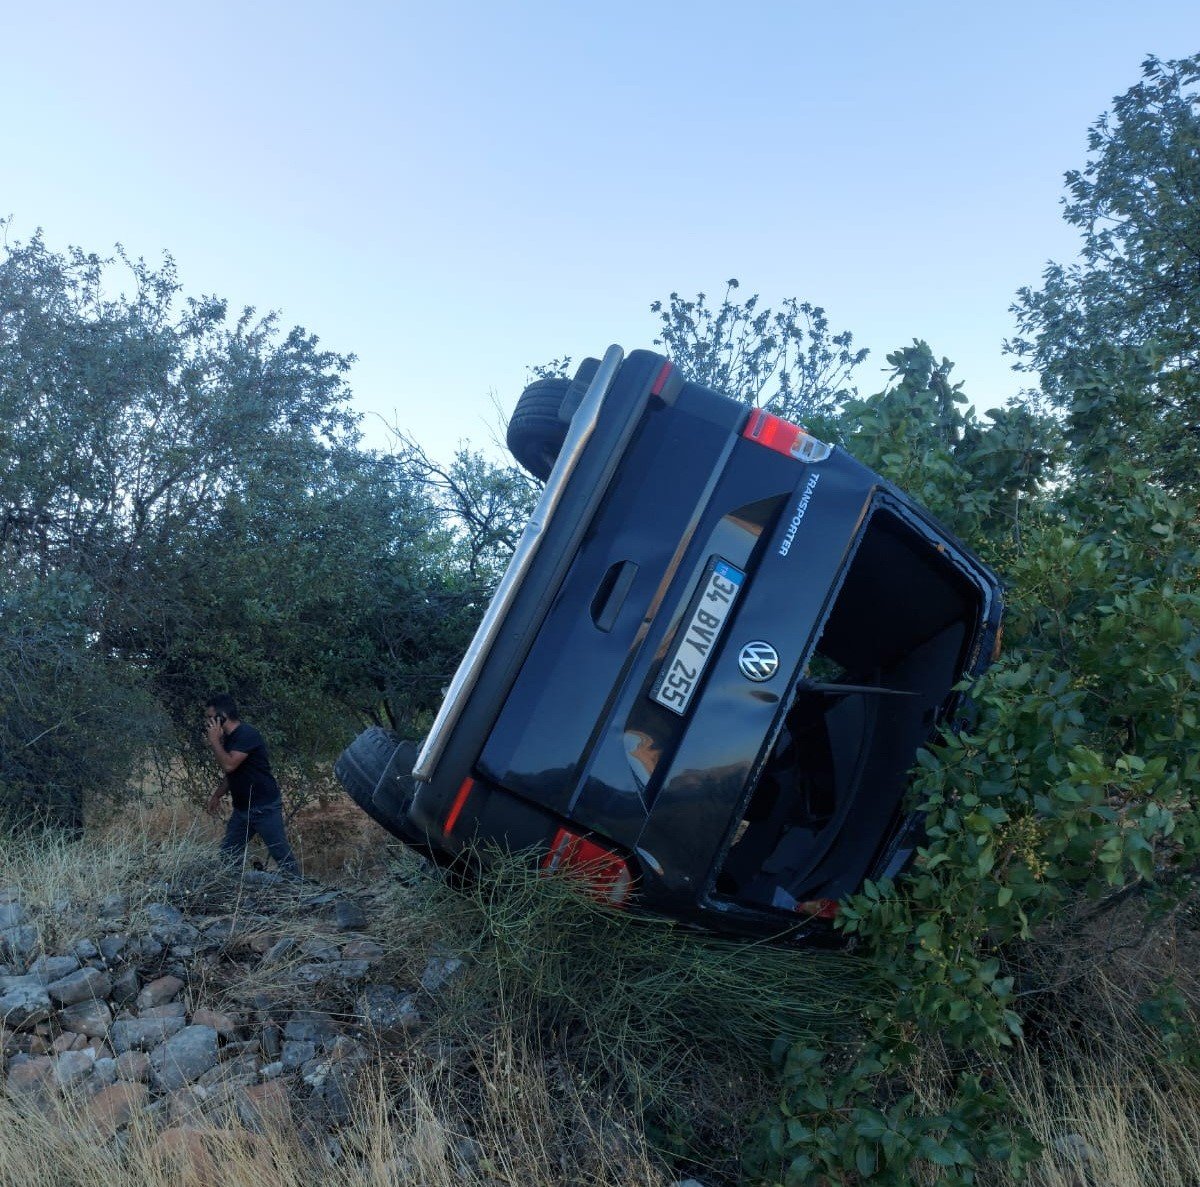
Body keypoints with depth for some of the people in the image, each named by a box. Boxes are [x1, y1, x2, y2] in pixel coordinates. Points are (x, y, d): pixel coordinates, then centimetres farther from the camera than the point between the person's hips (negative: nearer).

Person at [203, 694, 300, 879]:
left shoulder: (247, 735, -18)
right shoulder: (228, 738, 10)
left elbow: (229, 765, -28)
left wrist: (214, 741, -17)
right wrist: (217, 795, 15)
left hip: (265, 807, -9)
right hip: (241, 808, 9)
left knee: (282, 854, -3)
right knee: (227, 855, 8)